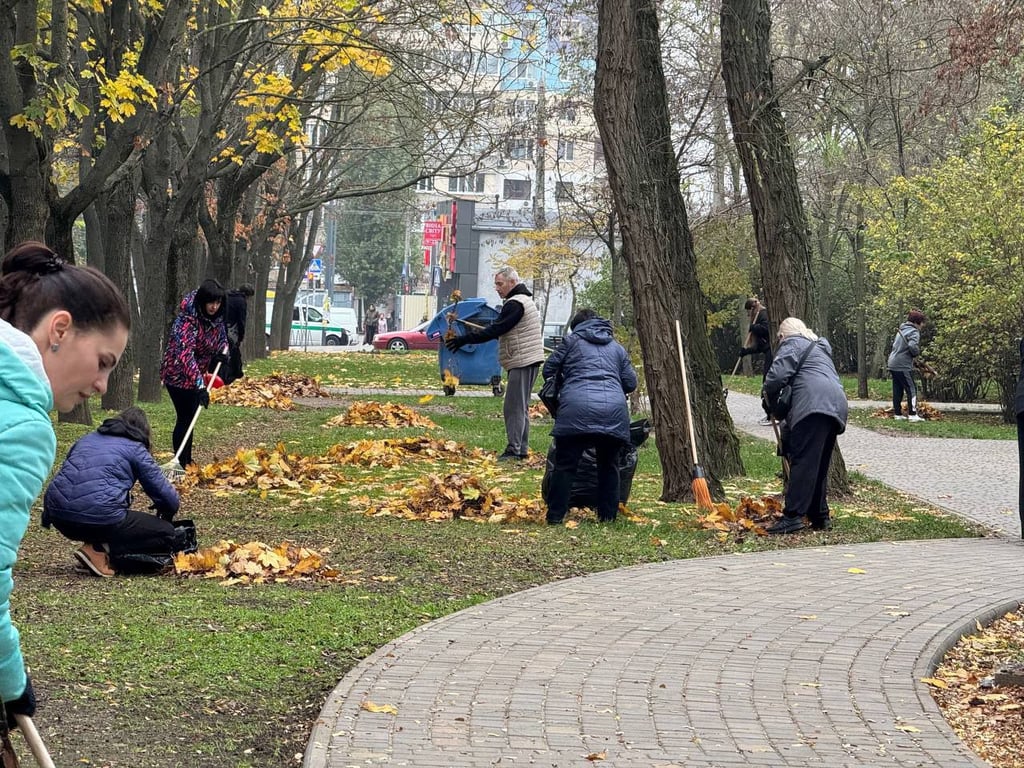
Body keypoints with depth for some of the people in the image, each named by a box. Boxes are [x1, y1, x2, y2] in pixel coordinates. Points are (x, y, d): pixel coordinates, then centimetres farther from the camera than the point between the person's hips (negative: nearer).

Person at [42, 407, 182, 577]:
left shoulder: (87, 439, 25)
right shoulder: (136, 449, 9)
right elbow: (169, 499, 8)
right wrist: (166, 515, 32)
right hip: (99, 517, -7)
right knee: (168, 535, 5)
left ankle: (94, 542, 6)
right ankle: (99, 549, -9)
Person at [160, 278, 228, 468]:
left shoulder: (216, 318, -4)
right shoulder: (187, 319, -28)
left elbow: (220, 338, 16)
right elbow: (185, 354, -36)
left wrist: (220, 353, -9)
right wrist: (200, 385, -42)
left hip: (195, 375, 8)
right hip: (177, 374, -8)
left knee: (190, 417, 13)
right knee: (185, 417, -7)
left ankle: (187, 462, 22)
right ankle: (181, 464, -2)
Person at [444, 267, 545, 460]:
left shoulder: (515, 304, -15)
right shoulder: (523, 300, 19)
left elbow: (495, 330, -19)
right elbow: (500, 329, 20)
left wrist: (464, 340, -18)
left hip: (522, 361, -11)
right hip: (528, 361, 11)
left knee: (514, 406, -11)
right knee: (521, 406, 13)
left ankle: (514, 449, -13)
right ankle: (522, 449, 16)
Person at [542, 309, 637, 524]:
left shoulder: (572, 341, 16)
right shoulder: (617, 347, 26)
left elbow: (549, 370, 15)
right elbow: (631, 382, 23)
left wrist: (560, 389, 33)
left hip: (577, 409, -3)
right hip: (614, 411, 3)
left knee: (565, 465, 1)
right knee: (609, 465, 16)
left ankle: (555, 515, -1)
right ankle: (608, 515, 15)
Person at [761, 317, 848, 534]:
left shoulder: (792, 345, 9)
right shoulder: (820, 347, 36)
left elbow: (777, 375, -6)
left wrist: (769, 398, 12)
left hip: (814, 405, -9)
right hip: (836, 405, 9)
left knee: (803, 462, -13)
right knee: (819, 465, 14)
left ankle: (793, 516, -19)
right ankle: (820, 517, 16)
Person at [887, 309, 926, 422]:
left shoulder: (901, 330, 16)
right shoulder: (914, 332, -12)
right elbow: (912, 346, -29)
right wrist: (917, 352, -7)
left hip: (893, 364, 9)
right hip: (903, 366, -9)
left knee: (898, 390, 12)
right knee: (911, 389, -3)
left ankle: (898, 414, 14)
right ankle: (912, 414, -6)